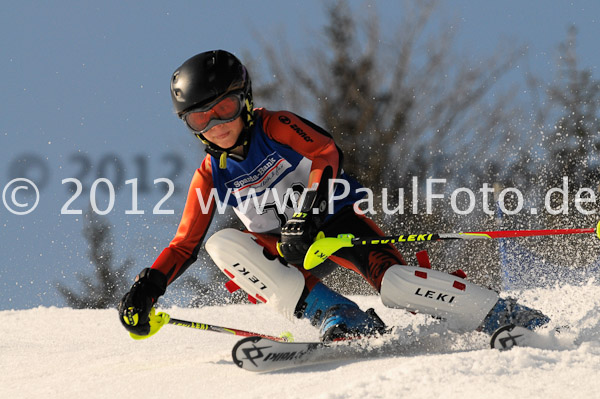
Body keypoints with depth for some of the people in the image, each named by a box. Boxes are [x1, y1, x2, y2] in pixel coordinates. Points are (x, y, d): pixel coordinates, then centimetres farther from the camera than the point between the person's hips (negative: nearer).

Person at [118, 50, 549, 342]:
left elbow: (327, 155, -23)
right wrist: (149, 287, -8)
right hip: (288, 250, 4)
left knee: (392, 281, -31)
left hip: (337, 219, -4)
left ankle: (506, 318, -23)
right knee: (223, 244, -24)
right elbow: (185, 244, 8)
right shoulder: (211, 176, 3)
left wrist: (306, 214, -38)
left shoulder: (276, 127, -8)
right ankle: (338, 317, -31)